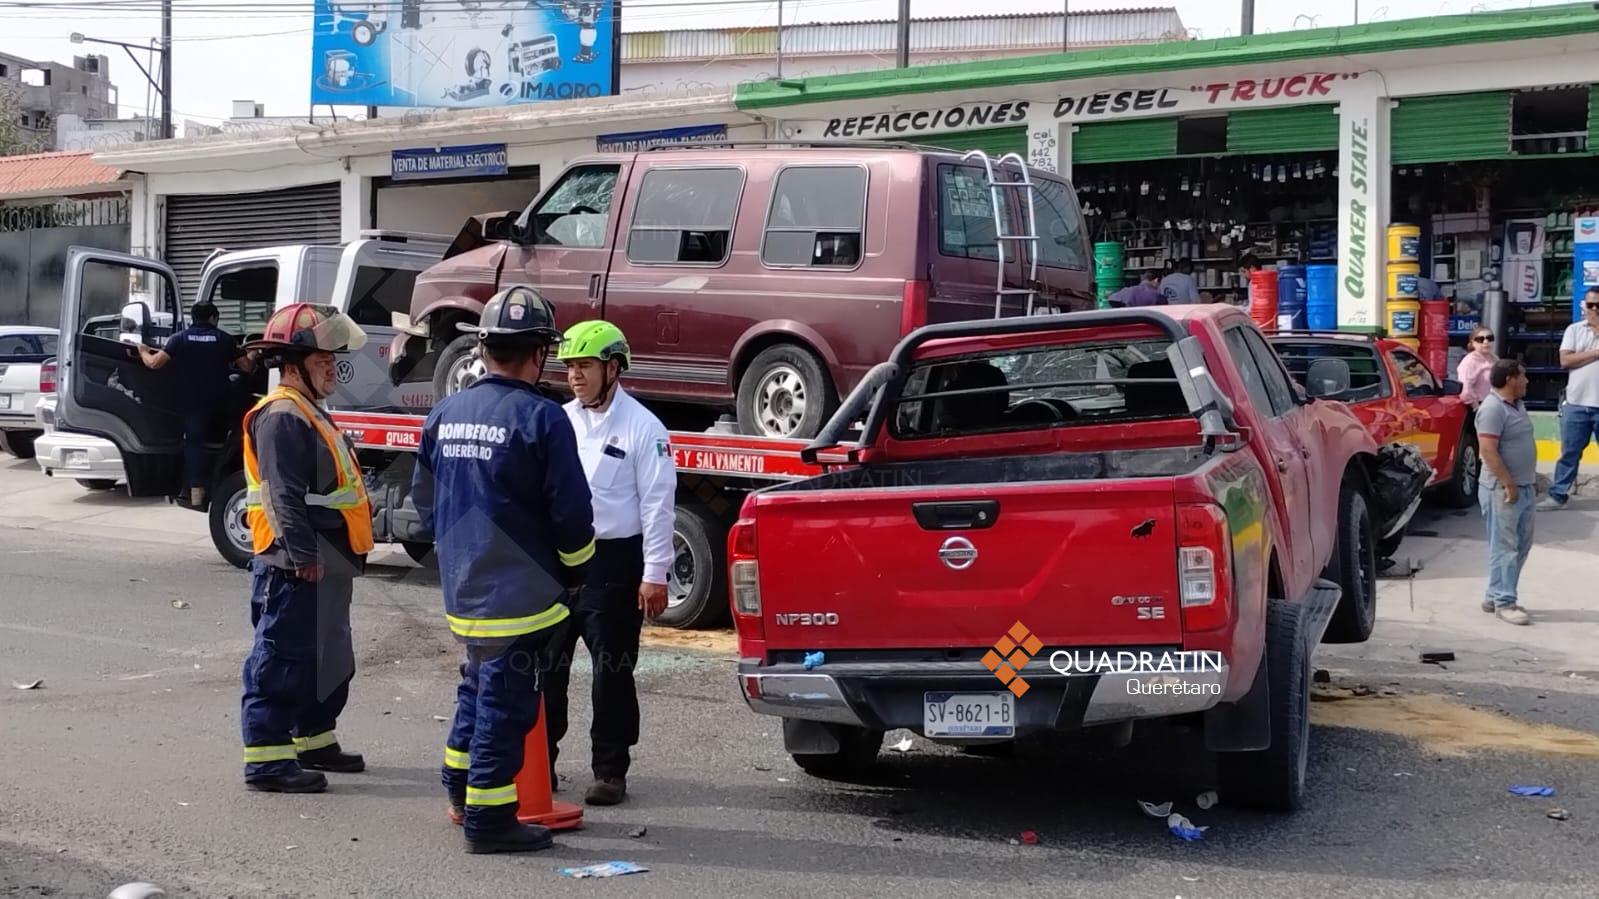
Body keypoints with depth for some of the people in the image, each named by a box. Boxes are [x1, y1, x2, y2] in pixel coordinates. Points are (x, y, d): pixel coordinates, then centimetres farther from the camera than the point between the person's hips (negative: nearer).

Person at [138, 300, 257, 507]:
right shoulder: (224, 339, 2)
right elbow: (247, 366, 3)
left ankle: (196, 493, -11)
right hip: (219, 401, 2)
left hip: (193, 402, -2)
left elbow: (154, 363, -10)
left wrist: (143, 351, 12)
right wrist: (252, 356, 25)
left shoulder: (180, 339, -2)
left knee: (194, 441, 0)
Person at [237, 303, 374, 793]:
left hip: (324, 565, 11)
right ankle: (266, 757, -3)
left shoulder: (308, 413, 19)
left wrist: (336, 556, 24)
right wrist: (303, 556, -25)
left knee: (328, 658, 19)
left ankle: (314, 739, 31)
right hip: (294, 568, -11)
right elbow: (285, 495, -22)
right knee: (283, 660, -7)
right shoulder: (282, 416, -15)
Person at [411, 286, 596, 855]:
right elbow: (571, 511, -15)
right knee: (506, 706, 1)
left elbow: (425, 503, 13)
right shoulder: (540, 417, -16)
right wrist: (574, 569, 2)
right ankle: (488, 820, 7)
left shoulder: (444, 416, 4)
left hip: (463, 593, 7)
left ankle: (460, 791, 36)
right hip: (520, 595, -7)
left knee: (476, 690, 24)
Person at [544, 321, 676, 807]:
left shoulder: (641, 427, -8)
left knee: (612, 671, 1)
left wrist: (655, 575, -12)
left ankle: (611, 770, 11)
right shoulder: (561, 421, 9)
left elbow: (657, 503, -9)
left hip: (614, 562, -5)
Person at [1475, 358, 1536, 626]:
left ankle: (1495, 596, 20)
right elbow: (1489, 451, -22)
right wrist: (1508, 484, -22)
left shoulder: (1516, 405, 14)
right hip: (1502, 490, -10)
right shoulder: (1493, 408, -17)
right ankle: (1504, 602, 0)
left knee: (1522, 545, 13)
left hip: (1523, 488, 10)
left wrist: (1531, 479, 21)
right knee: (1505, 547, -5)